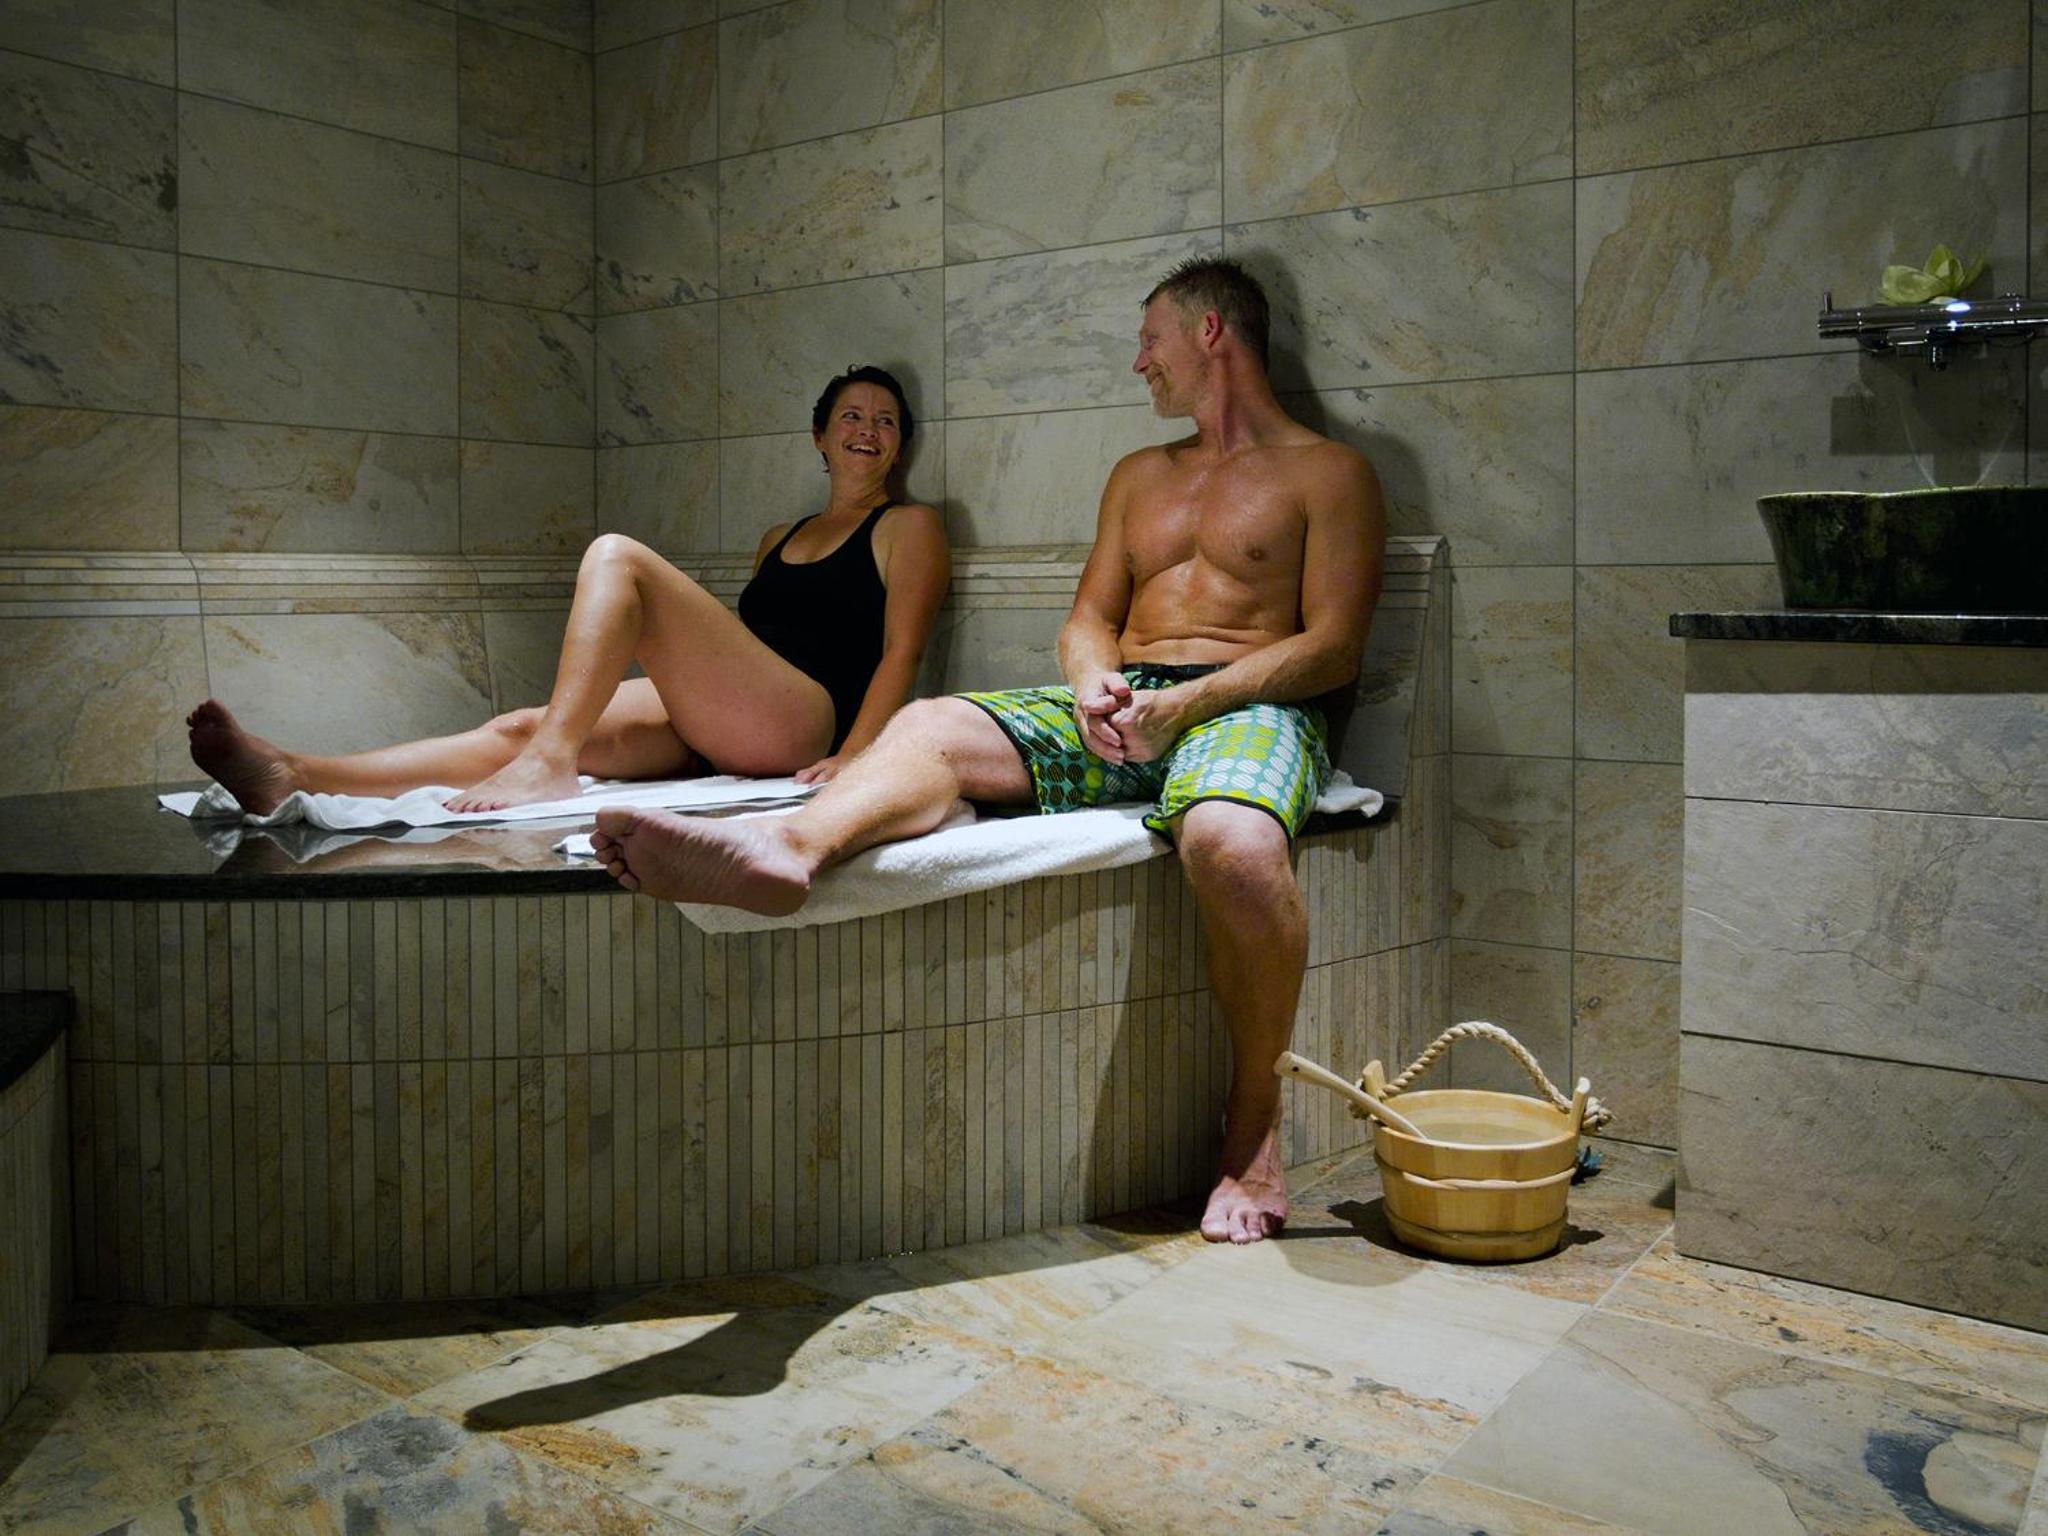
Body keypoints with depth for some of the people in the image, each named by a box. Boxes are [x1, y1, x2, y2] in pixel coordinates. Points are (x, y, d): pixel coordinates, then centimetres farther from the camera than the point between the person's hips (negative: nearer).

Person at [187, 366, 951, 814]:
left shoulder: (908, 527, 13)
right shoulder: (779, 539, 33)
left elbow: (900, 652, -1)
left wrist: (850, 758, -16)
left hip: (801, 722, -6)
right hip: (712, 729, 6)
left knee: (617, 556, -20)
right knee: (519, 727, -16)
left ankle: (548, 763, -35)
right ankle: (296, 778, -33)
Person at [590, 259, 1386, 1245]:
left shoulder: (1326, 472, 10)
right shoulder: (1139, 476, 29)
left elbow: (1333, 648, -2)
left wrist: (1188, 701, -16)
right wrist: (1092, 681, -4)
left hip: (1248, 708, -5)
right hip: (1121, 709, 6)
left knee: (1231, 843, -40)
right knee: (929, 725, -21)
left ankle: (1253, 1125, -20)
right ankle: (787, 848, -54)